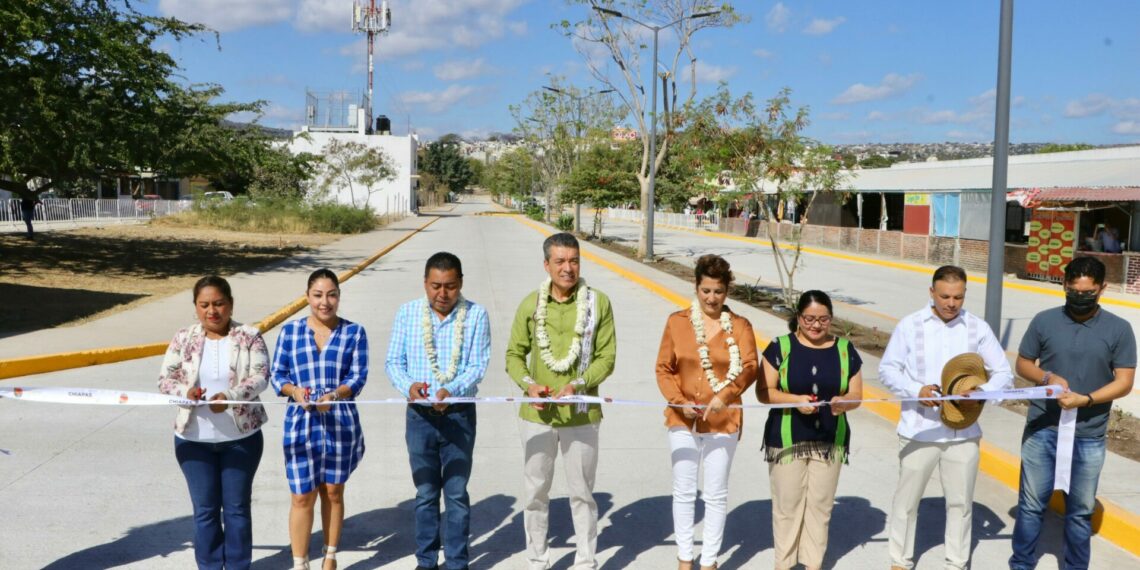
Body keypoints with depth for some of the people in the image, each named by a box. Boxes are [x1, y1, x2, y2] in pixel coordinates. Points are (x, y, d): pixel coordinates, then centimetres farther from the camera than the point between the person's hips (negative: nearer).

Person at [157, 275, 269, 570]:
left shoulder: (249, 337, -4)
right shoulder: (183, 339, 1)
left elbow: (260, 376, -14)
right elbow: (165, 379, -1)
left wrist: (230, 396, -31)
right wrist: (185, 391, -23)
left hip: (241, 437, -1)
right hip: (194, 439, 1)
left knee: (237, 507, 9)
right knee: (205, 509, 9)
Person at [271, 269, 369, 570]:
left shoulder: (354, 332, 1)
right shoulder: (290, 331, 3)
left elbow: (358, 376, -5)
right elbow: (277, 374, 3)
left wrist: (334, 395, -24)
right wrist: (294, 390, -18)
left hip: (341, 423, 0)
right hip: (301, 424, 0)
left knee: (333, 491, 12)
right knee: (302, 497, 2)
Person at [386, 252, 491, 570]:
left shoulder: (476, 315, -6)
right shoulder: (407, 313, -1)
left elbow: (478, 365, -10)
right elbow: (393, 361, 0)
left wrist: (451, 391, -28)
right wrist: (408, 386, -21)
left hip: (460, 415, -1)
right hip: (419, 415, 2)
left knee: (457, 493, 8)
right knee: (425, 493, 13)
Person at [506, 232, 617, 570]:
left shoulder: (598, 302, -6)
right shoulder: (531, 304, -1)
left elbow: (607, 358, -4)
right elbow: (514, 355, 5)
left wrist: (577, 385, -19)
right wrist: (528, 384, -14)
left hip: (581, 415, -1)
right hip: (537, 415, 2)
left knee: (582, 493, 12)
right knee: (535, 493, 13)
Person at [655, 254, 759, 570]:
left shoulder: (740, 326, -2)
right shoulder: (677, 321, 0)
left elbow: (750, 366, -14)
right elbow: (663, 368, 1)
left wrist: (726, 395, -31)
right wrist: (678, 400, -15)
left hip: (723, 422, 0)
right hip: (683, 420, 0)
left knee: (716, 494, 9)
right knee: (684, 491, 8)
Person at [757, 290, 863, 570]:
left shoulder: (845, 350, 5)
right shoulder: (780, 347, -4)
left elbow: (856, 395, 4)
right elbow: (764, 391, -6)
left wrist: (844, 403, -19)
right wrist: (795, 400, -22)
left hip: (830, 443, 3)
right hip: (786, 442, -2)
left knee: (820, 505, 9)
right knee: (787, 505, 3)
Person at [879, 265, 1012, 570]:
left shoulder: (978, 328, -2)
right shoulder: (910, 325, -6)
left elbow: (1004, 373, 1)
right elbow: (887, 369, -3)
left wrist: (981, 393, -19)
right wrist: (916, 390, -20)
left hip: (964, 432, 2)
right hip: (919, 431, -1)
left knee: (960, 502, 14)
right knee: (907, 499, 10)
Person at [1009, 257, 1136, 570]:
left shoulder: (1119, 329, -3)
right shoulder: (1044, 321, -2)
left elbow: (1124, 382, -6)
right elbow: (1022, 364, 6)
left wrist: (1085, 399, -21)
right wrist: (1047, 377, -14)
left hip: (1088, 438, 0)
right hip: (1041, 431, 1)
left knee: (1080, 510, 13)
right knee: (1031, 504, 10)